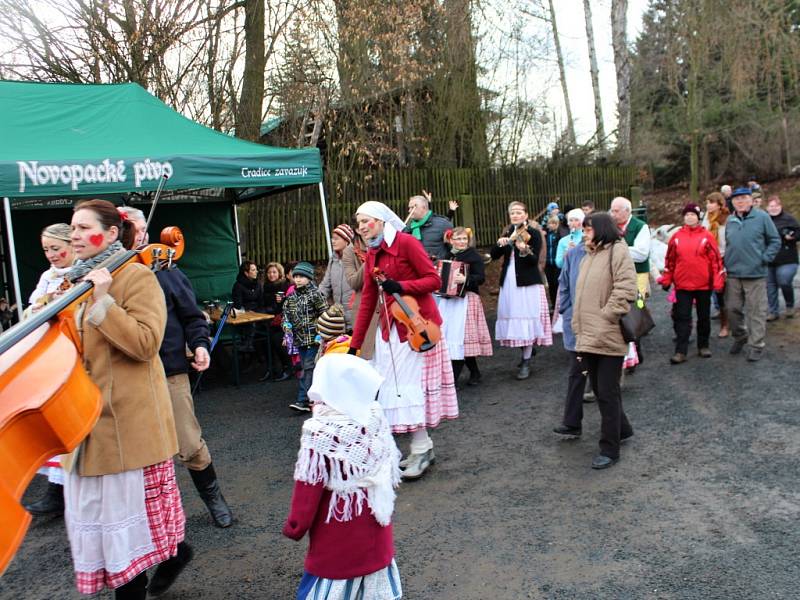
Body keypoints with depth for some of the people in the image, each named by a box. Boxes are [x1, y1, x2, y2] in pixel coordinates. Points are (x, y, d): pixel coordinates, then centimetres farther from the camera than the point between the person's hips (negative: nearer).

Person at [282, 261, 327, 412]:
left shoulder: (314, 294, -8)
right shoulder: (291, 297, 11)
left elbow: (325, 314, -10)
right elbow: (286, 316, 19)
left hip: (313, 338, -7)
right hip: (300, 339, 7)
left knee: (308, 367, -9)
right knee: (306, 368, 12)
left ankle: (303, 400, -9)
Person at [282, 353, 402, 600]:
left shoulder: (321, 432, -25)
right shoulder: (374, 418, -9)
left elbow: (309, 487, -18)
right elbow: (389, 469, 4)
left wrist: (294, 526, -4)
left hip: (338, 536, -5)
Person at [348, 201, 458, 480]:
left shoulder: (406, 243, -9)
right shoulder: (371, 255, 12)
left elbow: (434, 280, -11)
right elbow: (367, 300, 12)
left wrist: (400, 286, -25)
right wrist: (355, 344, 10)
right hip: (389, 328, 7)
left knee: (412, 382, -6)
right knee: (396, 384, 8)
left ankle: (421, 450, 4)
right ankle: (423, 446, 19)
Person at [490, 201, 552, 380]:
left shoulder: (534, 233, -2)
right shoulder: (507, 233, 12)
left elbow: (535, 260, -12)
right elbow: (493, 255, 7)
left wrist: (524, 250, -30)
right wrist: (500, 244, -12)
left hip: (528, 282, -5)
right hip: (509, 282, 5)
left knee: (527, 319, -6)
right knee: (513, 317, 7)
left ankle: (526, 362, 1)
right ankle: (528, 351, 27)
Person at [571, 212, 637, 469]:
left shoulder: (617, 251, -8)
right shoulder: (588, 257, 18)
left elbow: (625, 289, -18)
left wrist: (605, 317, -17)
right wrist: (580, 327, 13)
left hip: (608, 337, -8)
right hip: (588, 337, 8)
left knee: (607, 393, -1)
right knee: (599, 390, 16)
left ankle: (609, 449, 10)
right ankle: (622, 429, 36)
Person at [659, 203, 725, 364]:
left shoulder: (707, 236, -4)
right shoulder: (677, 237, 2)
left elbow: (716, 259, -4)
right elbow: (670, 260, 7)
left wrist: (718, 281, -7)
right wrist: (666, 280, 7)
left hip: (704, 285, -1)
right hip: (682, 285, 1)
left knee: (704, 317, 13)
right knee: (682, 318, 0)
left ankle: (703, 346, 28)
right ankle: (681, 351, 1)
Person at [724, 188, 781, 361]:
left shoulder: (762, 217, -4)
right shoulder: (730, 220, 11)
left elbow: (775, 241, -1)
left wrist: (765, 259, -10)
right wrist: (726, 262, 10)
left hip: (755, 274, -4)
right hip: (732, 274, 5)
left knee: (756, 311, 0)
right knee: (733, 308, 11)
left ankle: (756, 345, 10)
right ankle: (739, 337, 32)